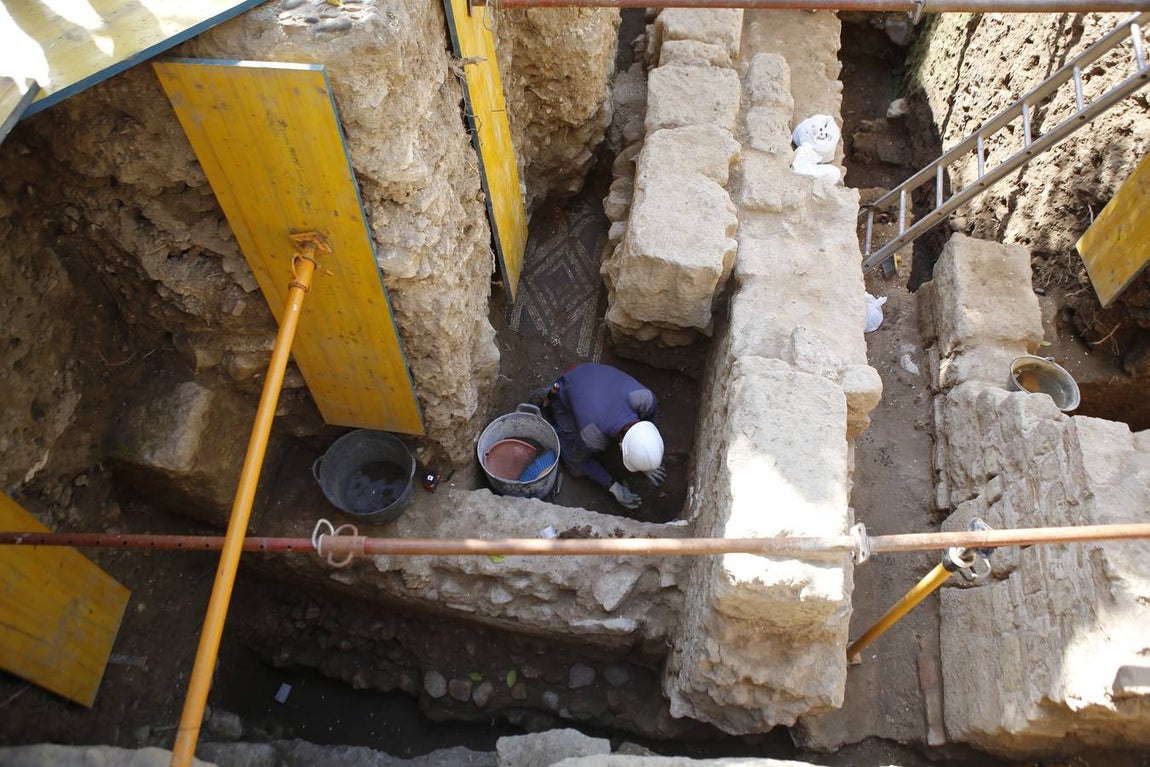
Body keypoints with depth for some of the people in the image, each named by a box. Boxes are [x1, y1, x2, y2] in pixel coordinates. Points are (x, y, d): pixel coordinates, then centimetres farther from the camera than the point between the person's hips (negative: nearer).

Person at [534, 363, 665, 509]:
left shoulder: (645, 398, -38)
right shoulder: (591, 439, -42)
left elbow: (647, 421, -11)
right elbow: (582, 459, -16)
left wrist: (645, 465, -7)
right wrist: (613, 487, -15)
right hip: (565, 396, -4)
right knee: (578, 469, 0)